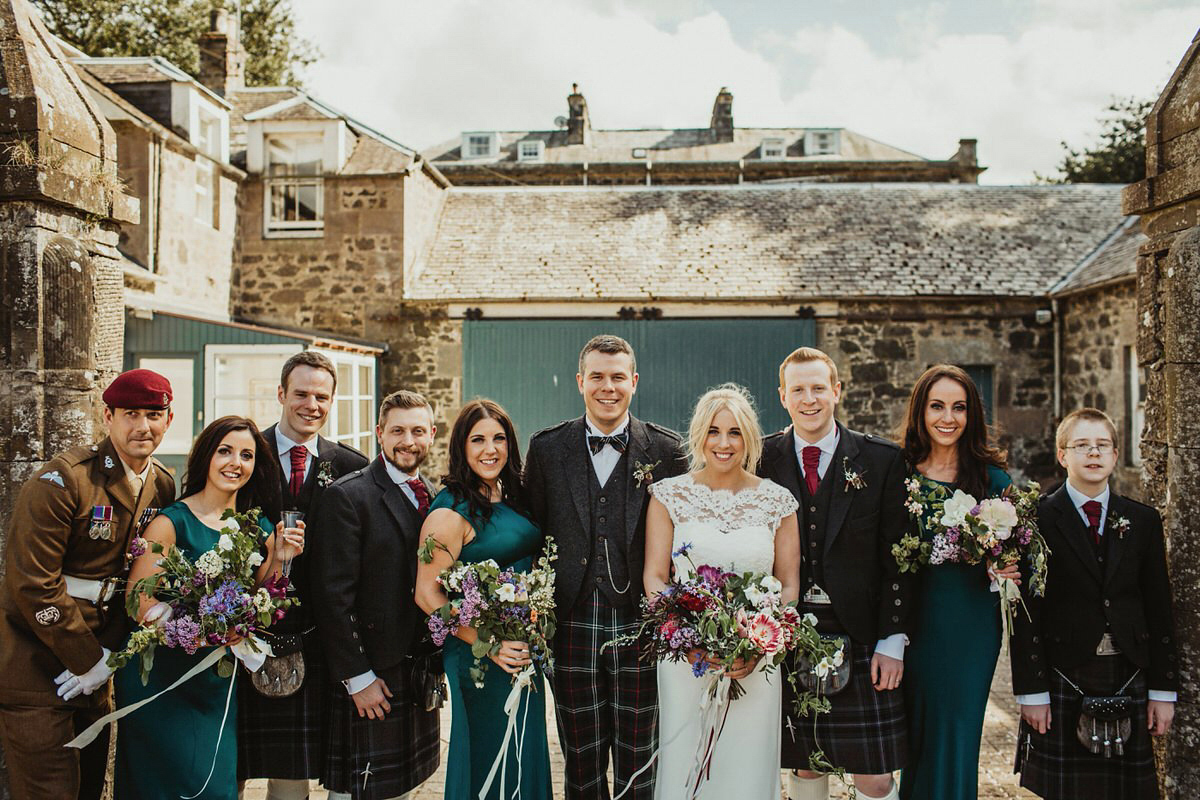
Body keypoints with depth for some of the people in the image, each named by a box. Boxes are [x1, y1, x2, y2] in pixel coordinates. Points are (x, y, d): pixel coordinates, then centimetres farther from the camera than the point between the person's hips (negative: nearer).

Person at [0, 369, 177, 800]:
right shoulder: (63, 478, -17)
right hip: (35, 666, -6)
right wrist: (88, 658, -14)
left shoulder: (163, 486, 4)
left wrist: (110, 651, -3)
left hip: (94, 664, 7)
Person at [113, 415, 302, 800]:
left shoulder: (259, 528, 5)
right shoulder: (171, 523, -11)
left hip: (218, 681, 5)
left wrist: (277, 558, -7)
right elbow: (138, 603, -16)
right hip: (163, 677, -5)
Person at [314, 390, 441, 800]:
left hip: (420, 670, 6)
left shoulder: (434, 497, 10)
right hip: (369, 677, -6)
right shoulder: (346, 496, -11)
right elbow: (333, 596, -15)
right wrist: (357, 676, -15)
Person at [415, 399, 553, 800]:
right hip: (481, 660, -7)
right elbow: (428, 594, -18)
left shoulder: (512, 502, 7)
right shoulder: (450, 514, -15)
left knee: (525, 762, 17)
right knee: (488, 762, 6)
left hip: (525, 653, 7)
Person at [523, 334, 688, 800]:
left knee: (638, 762, 11)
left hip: (640, 623, -1)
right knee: (581, 762, 12)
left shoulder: (666, 450, 0)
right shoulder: (547, 448, 3)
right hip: (571, 623, 1)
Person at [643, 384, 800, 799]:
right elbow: (654, 577, -1)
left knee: (747, 766, 8)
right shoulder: (669, 494, 0)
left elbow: (789, 585, 4)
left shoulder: (777, 500, 2)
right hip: (684, 656, -1)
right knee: (682, 765, 5)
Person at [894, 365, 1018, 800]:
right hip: (914, 621, 0)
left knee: (956, 740, 6)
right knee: (914, 741, 10)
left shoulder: (992, 478, 0)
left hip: (972, 625, 0)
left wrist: (1001, 570, -16)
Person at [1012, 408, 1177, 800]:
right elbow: (1026, 613, -5)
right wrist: (1031, 691, -8)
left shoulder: (1143, 521, 9)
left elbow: (1159, 610, 9)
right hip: (1061, 683, -3)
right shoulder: (1038, 519, -2)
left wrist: (1163, 691, 6)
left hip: (1129, 682, 3)